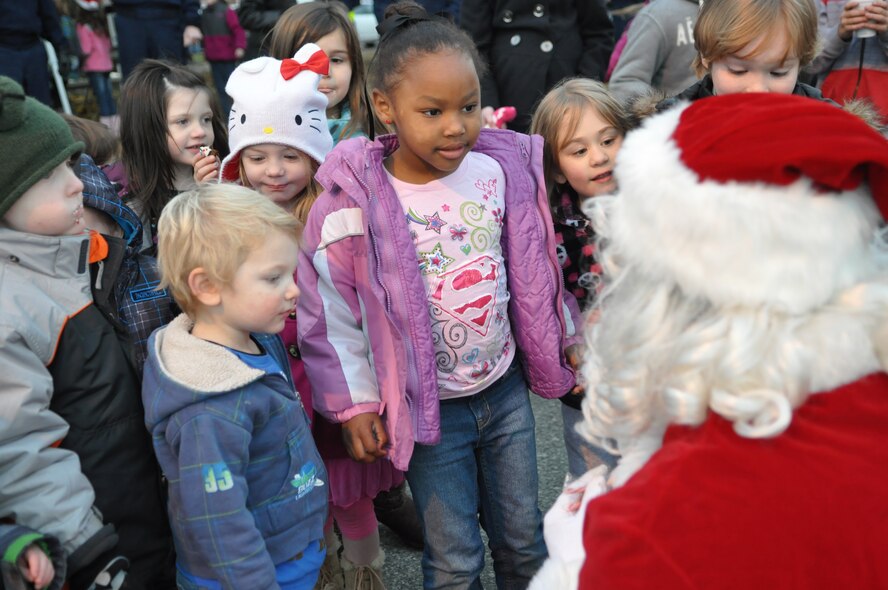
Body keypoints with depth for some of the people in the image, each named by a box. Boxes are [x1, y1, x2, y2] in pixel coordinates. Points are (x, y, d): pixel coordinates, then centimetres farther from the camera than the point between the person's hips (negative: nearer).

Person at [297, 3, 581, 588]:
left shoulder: (501, 171, -7)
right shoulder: (354, 203, -18)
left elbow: (534, 266, 7)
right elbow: (331, 312, -9)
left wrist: (566, 341, 15)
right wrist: (355, 405, -5)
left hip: (506, 388, 3)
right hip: (429, 408, -3)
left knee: (523, 535, 20)